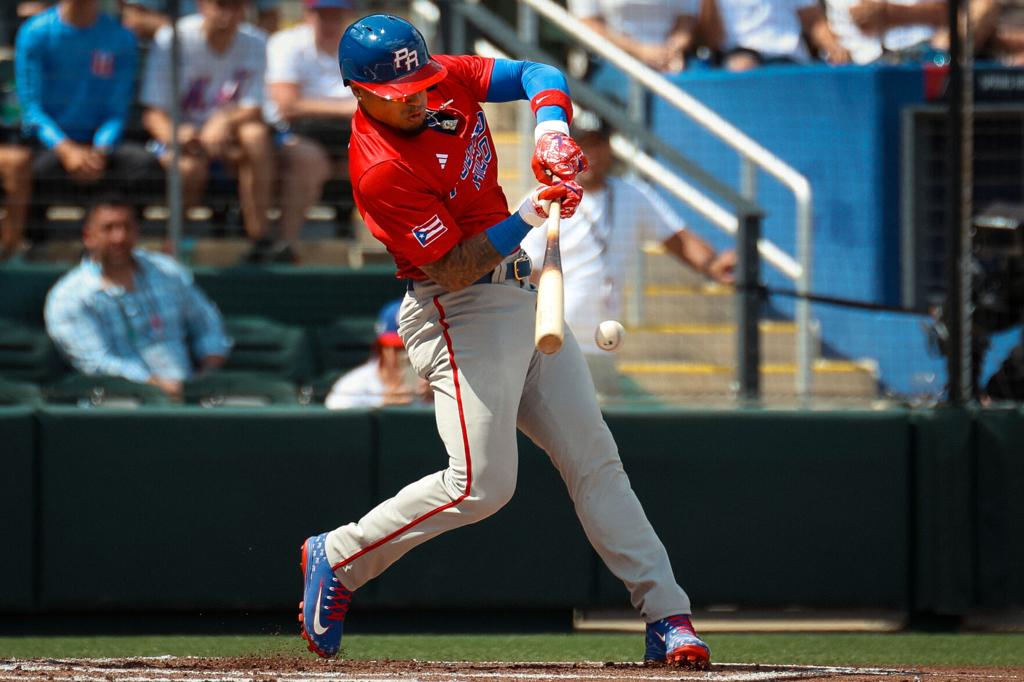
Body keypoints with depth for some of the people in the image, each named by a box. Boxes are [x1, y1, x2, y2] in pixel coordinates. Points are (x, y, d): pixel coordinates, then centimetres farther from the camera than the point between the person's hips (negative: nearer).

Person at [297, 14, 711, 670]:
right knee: (481, 484, -15)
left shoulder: (445, 81, -2)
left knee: (594, 460, 6)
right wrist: (524, 221, -33)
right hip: (461, 315, -8)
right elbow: (453, 270, -24)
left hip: (521, 291, 8)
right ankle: (337, 558, 4)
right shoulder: (381, 170, -24)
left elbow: (536, 74, 5)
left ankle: (666, 615, 7)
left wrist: (551, 127, -15)